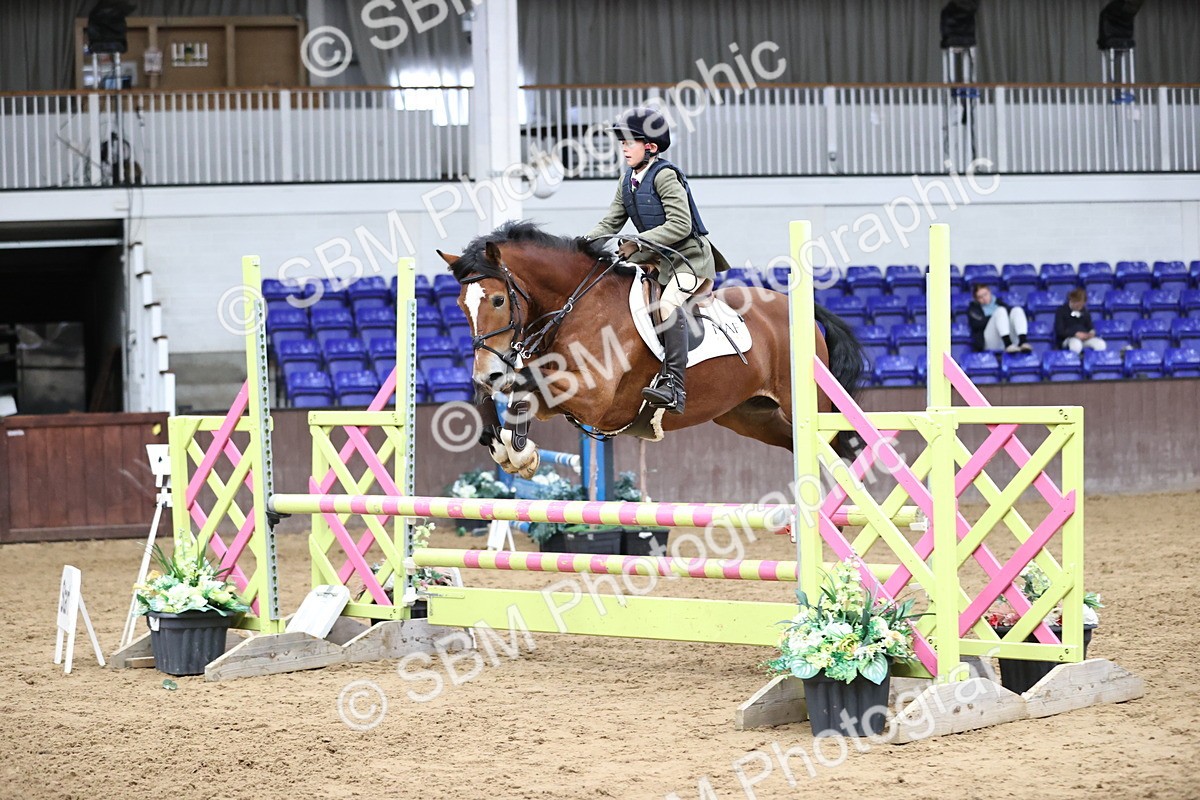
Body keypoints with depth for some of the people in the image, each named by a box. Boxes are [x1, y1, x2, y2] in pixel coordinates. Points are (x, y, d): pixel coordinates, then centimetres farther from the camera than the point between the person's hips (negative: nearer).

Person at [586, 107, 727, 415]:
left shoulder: (664, 175, -16)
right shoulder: (627, 181, 9)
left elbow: (680, 225, -24)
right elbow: (611, 224, 11)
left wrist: (638, 243, -28)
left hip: (689, 256, -10)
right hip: (655, 259, 10)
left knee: (669, 303, -31)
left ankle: (674, 387, -38)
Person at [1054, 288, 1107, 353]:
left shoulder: (1085, 312, 15)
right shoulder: (1061, 311, -1)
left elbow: (1090, 327, 18)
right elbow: (1059, 331, -9)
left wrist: (1091, 333, -8)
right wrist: (1075, 334, -21)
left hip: (1085, 338, 5)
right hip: (1067, 338, -5)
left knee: (1101, 344, -24)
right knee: (1076, 345, -41)